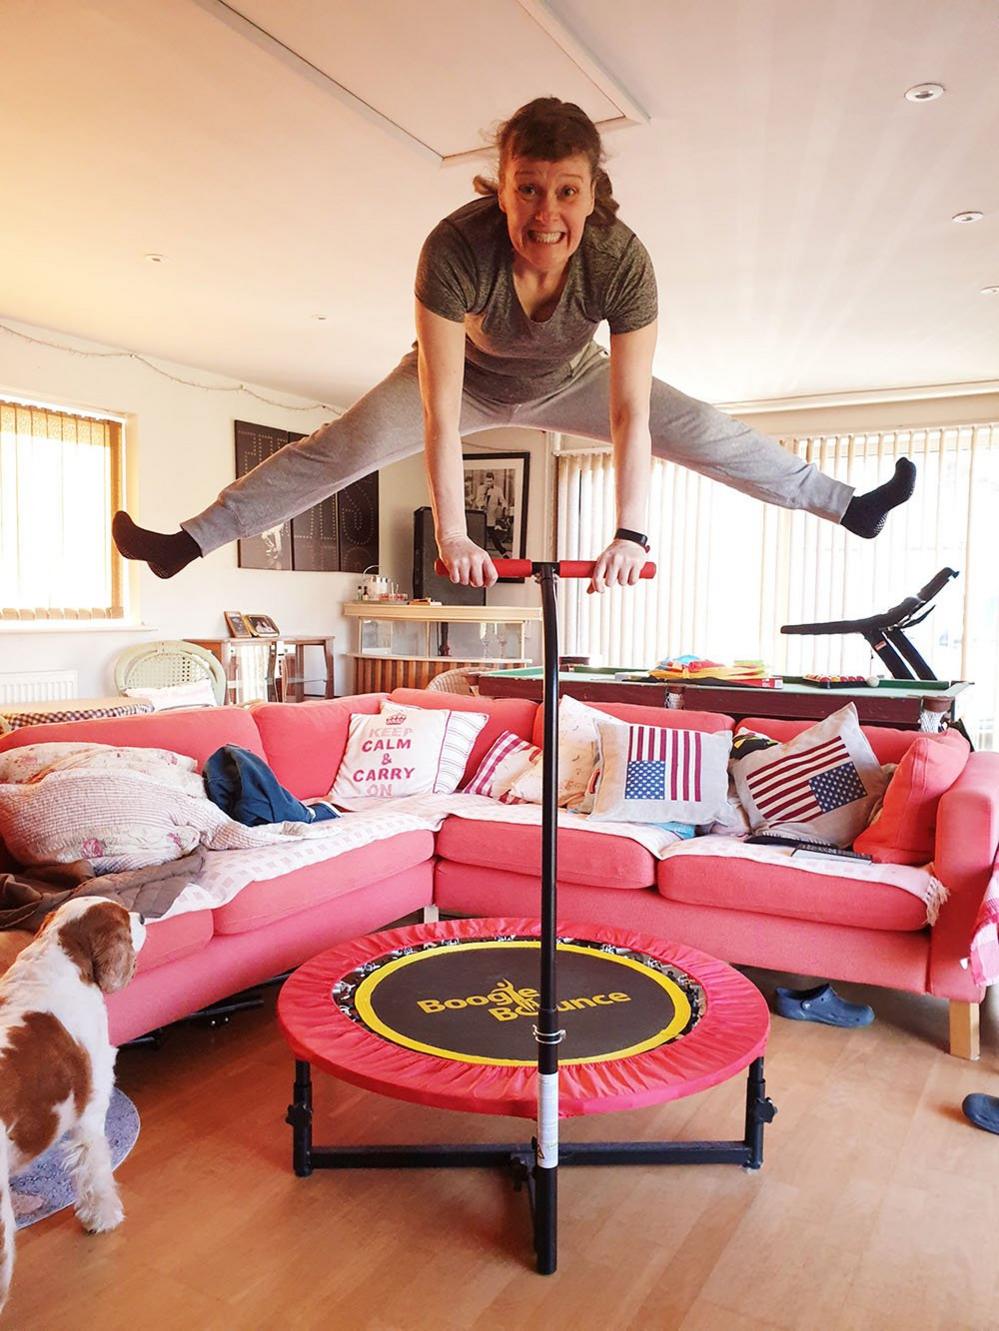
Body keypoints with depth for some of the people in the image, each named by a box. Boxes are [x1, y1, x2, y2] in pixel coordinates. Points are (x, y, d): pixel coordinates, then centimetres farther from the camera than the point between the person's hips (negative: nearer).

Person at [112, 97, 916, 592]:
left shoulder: (622, 261, -32)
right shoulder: (457, 248, -37)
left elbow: (630, 415, -33)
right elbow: (440, 413, -38)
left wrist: (631, 531, -38)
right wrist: (452, 535, -41)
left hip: (569, 381, 1)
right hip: (472, 378, -1)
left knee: (708, 433, -4)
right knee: (342, 449, -12)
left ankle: (851, 508, 13)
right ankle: (187, 544, -5)